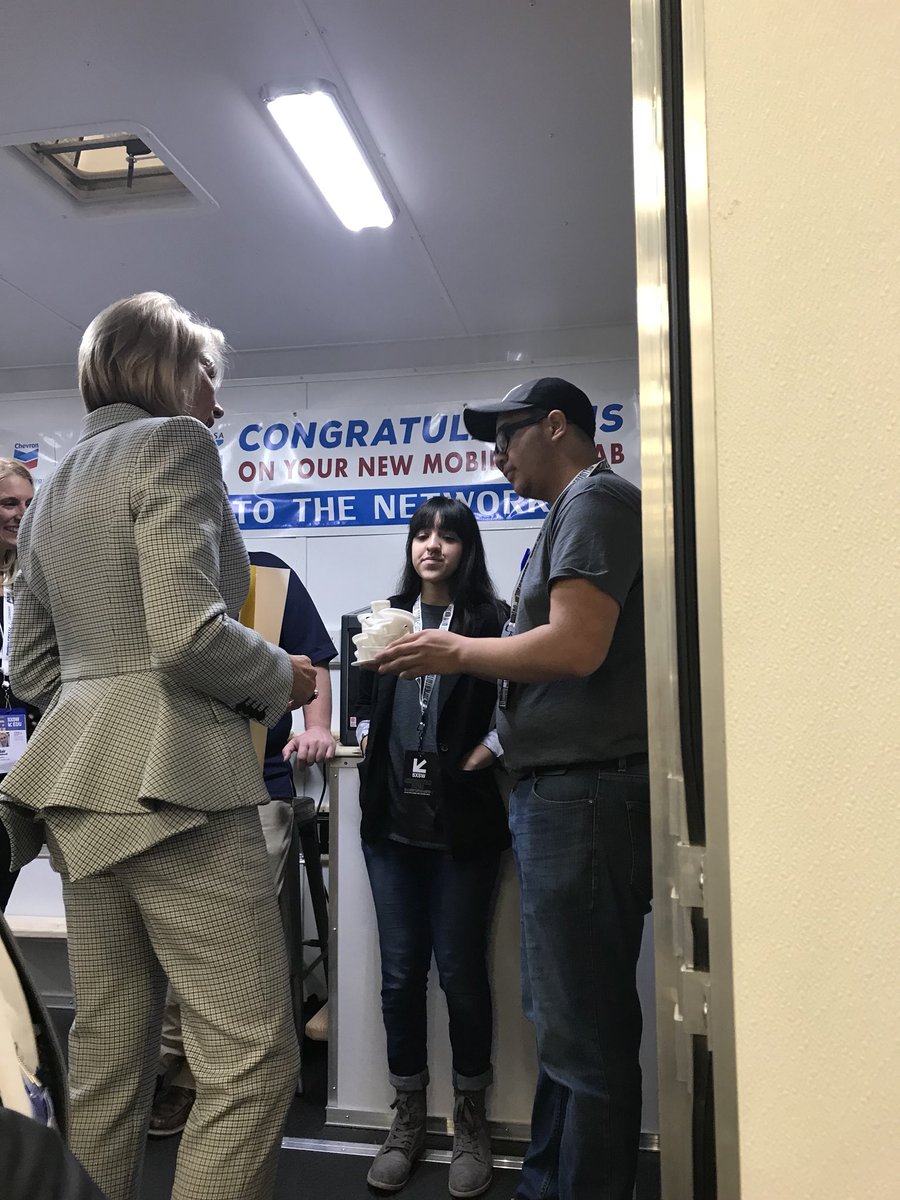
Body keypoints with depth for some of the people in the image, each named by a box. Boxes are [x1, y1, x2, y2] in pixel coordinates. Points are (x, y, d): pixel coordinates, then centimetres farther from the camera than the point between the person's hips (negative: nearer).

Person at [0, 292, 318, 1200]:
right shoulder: (171, 444, -6)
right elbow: (189, 634, -19)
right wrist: (283, 678, -3)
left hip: (82, 788, 10)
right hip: (172, 781, -9)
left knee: (107, 1054, 15)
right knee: (253, 1055, -3)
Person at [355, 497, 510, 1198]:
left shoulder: (491, 620, -3)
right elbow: (362, 695, 22)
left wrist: (487, 751, -15)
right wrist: (369, 737, 6)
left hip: (462, 820, -4)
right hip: (394, 819, 4)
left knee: (461, 971, 5)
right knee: (400, 972, 9)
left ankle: (471, 1121, 25)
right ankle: (408, 1119, 26)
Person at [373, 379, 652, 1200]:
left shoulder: (594, 498, -7)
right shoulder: (574, 512, 22)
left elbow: (575, 646, -20)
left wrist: (458, 653, -8)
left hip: (585, 790, -10)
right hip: (559, 789, 10)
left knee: (584, 1027, -2)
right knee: (563, 1016, 18)